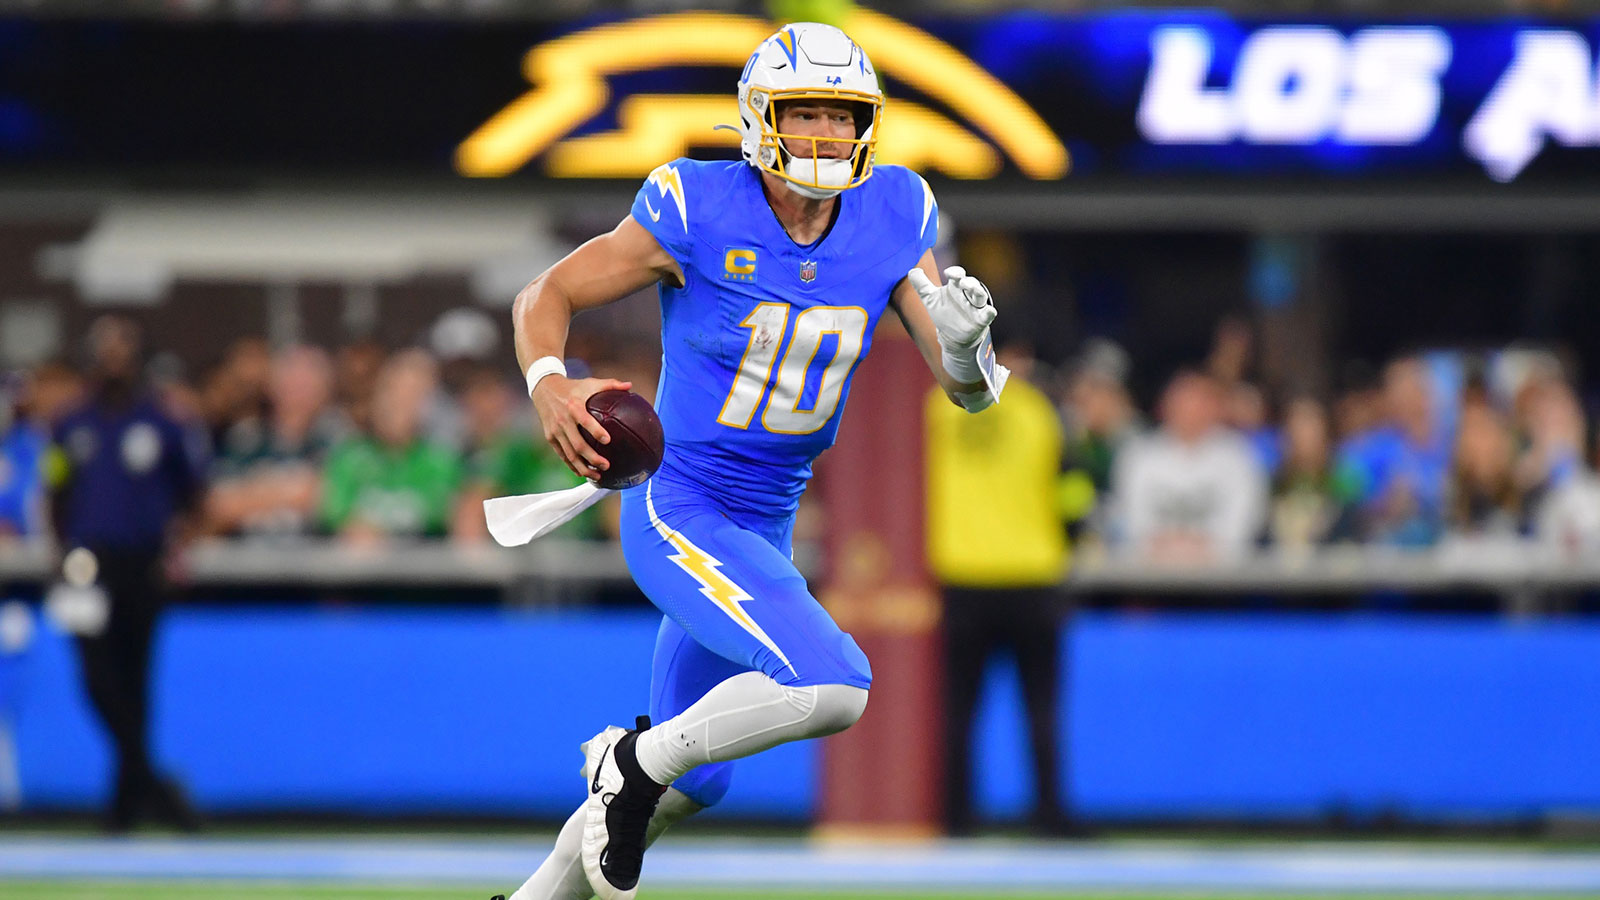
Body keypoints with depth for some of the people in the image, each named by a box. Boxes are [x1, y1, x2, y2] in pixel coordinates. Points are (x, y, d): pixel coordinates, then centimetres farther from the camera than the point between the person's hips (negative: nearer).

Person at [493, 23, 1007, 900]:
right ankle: (635, 760, -6)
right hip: (678, 516, -7)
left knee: (686, 785, 19)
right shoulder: (700, 212, -16)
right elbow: (546, 296, -8)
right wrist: (548, 383, -28)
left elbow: (969, 391, -3)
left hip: (764, 531, 7)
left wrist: (965, 343, -26)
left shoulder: (890, 220, -3)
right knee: (830, 687, -28)